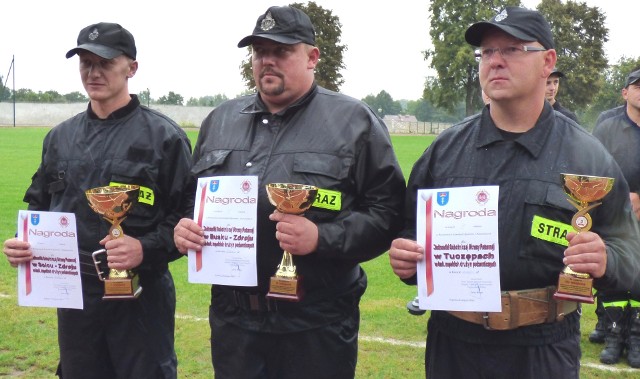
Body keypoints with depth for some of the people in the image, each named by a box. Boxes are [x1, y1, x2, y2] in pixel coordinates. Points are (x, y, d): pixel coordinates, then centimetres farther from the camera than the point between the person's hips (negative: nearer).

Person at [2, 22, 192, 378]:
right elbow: (40, 206, 18)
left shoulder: (164, 136, -7)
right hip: (73, 293, 5)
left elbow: (188, 215, -11)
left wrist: (146, 249, -26)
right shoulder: (60, 137, 11)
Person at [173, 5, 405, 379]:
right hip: (231, 317, 4)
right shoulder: (220, 120, 12)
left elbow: (388, 211, -8)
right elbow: (192, 198, 22)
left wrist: (322, 238, -21)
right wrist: (185, 227, 0)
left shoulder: (356, 121, -3)